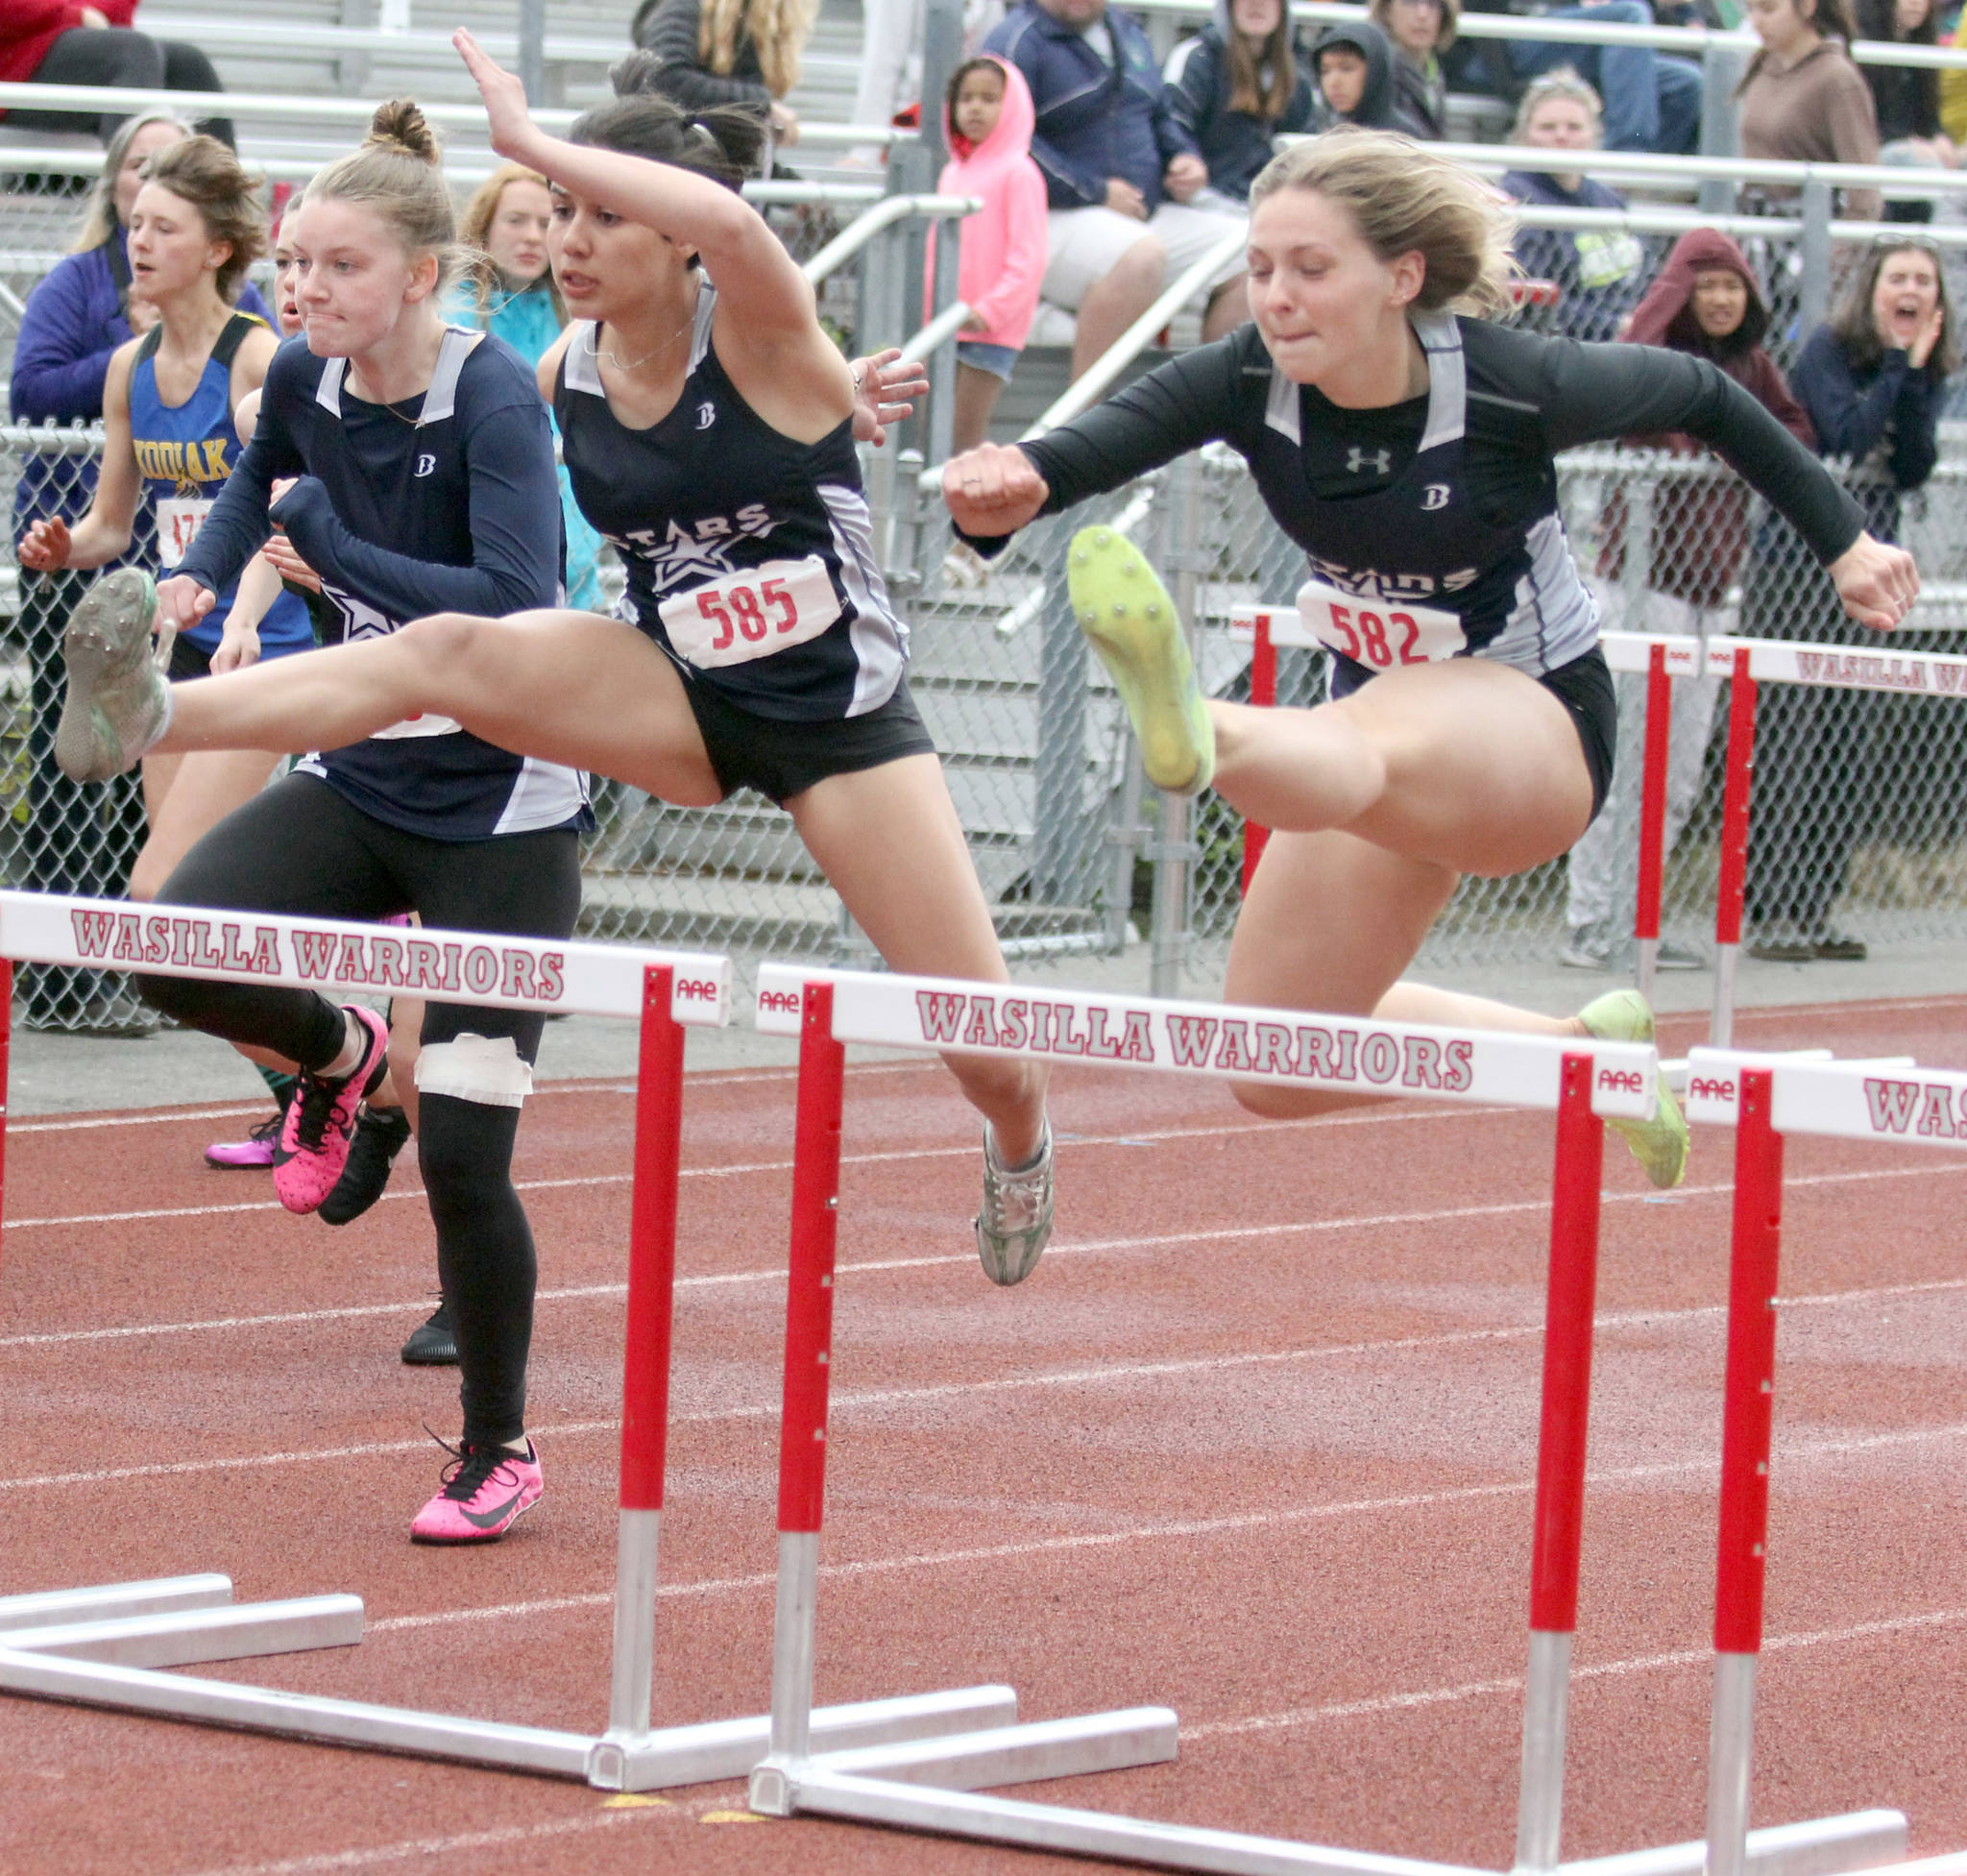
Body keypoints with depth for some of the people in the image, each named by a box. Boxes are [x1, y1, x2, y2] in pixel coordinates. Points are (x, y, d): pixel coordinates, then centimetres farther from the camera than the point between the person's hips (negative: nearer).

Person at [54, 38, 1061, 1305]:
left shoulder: (760, 338, -20)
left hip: (839, 714, -3)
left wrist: (532, 142, -41)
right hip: (681, 703, 3)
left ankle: (1021, 1146, 37)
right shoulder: (561, 379, -4)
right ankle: (146, 716, -46)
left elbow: (729, 223, -43)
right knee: (445, 651, -25)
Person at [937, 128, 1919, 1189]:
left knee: (1360, 740, -42)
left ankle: (1196, 734, -77)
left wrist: (1845, 544, 2)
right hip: (1379, 722, 6)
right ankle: (1582, 1052, 28)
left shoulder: (1511, 387, -22)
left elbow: (1699, 395, -4)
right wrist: (1021, 484, -59)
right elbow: (1116, 433, -36)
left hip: (1536, 731, -6)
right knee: (1281, 1071, 10)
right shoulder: (1251, 381, -16)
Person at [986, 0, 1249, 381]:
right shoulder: (1016, 40, -5)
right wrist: (1095, 192, -18)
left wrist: (1185, 157, 7)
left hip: (1148, 210, 8)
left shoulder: (1129, 36, 20)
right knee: (1139, 255, -38)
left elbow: (1163, 116, 31)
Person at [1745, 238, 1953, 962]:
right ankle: (1771, 911, -6)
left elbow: (1914, 469, -4)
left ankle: (1815, 910, 10)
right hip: (1796, 568, -6)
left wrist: (1918, 372, -12)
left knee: (1854, 751, 4)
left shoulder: (1928, 373, 9)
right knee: (1787, 742, -8)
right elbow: (1847, 434, -22)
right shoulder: (1827, 352, -7)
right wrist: (1896, 366, -14)